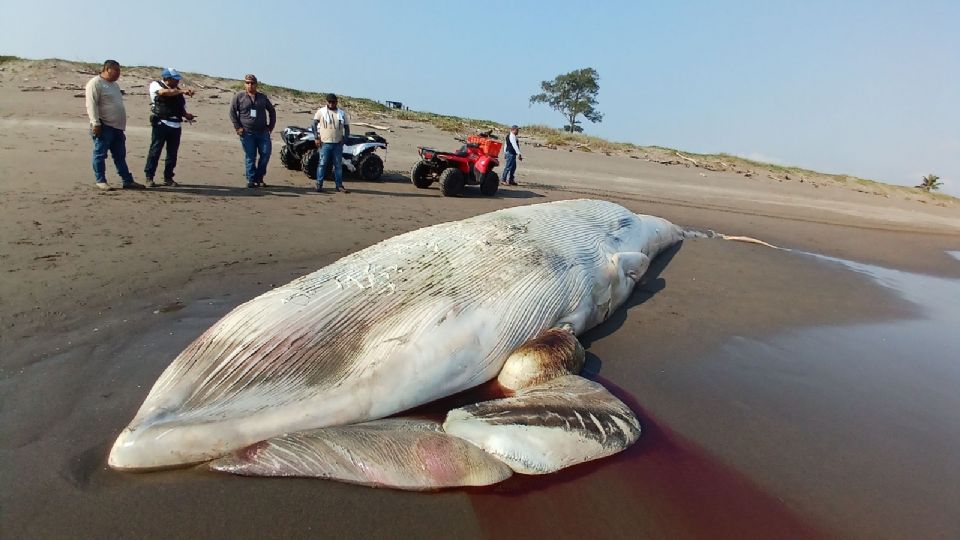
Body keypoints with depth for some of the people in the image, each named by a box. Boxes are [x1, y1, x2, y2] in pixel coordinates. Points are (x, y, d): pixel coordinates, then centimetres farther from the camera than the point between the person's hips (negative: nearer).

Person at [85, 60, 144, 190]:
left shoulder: (114, 84, 20)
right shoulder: (95, 83, -7)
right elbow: (91, 105, -15)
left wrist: (122, 124, 23)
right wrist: (95, 123, -21)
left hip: (117, 127, 8)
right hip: (104, 126, -8)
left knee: (120, 155, 9)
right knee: (100, 154, -1)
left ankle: (128, 181, 11)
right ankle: (100, 181, 5)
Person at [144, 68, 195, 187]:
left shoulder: (177, 90, 18)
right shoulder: (155, 84, 3)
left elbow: (182, 107, 20)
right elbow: (165, 92, -19)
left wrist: (187, 115, 0)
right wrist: (182, 91, -21)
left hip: (175, 125, 5)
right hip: (161, 124, -5)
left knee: (172, 153, 6)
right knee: (155, 151, -3)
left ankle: (168, 178, 15)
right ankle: (149, 178, 2)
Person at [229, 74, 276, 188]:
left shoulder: (262, 97, 13)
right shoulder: (239, 97, 5)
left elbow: (272, 111, 21)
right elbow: (232, 112, 4)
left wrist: (271, 126, 12)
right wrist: (238, 127, -4)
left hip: (263, 132, 2)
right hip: (247, 133, -2)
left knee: (266, 154, -5)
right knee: (250, 157, 0)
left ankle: (259, 177, 11)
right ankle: (251, 180, 8)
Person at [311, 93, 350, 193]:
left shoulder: (342, 113, 12)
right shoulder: (321, 111, 6)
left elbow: (347, 127, 14)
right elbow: (314, 124, 4)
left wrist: (344, 138, -1)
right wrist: (317, 137, -7)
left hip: (338, 143, 2)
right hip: (325, 143, -2)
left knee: (338, 165, 4)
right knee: (322, 164, -3)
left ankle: (339, 186, 10)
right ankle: (319, 184, 2)